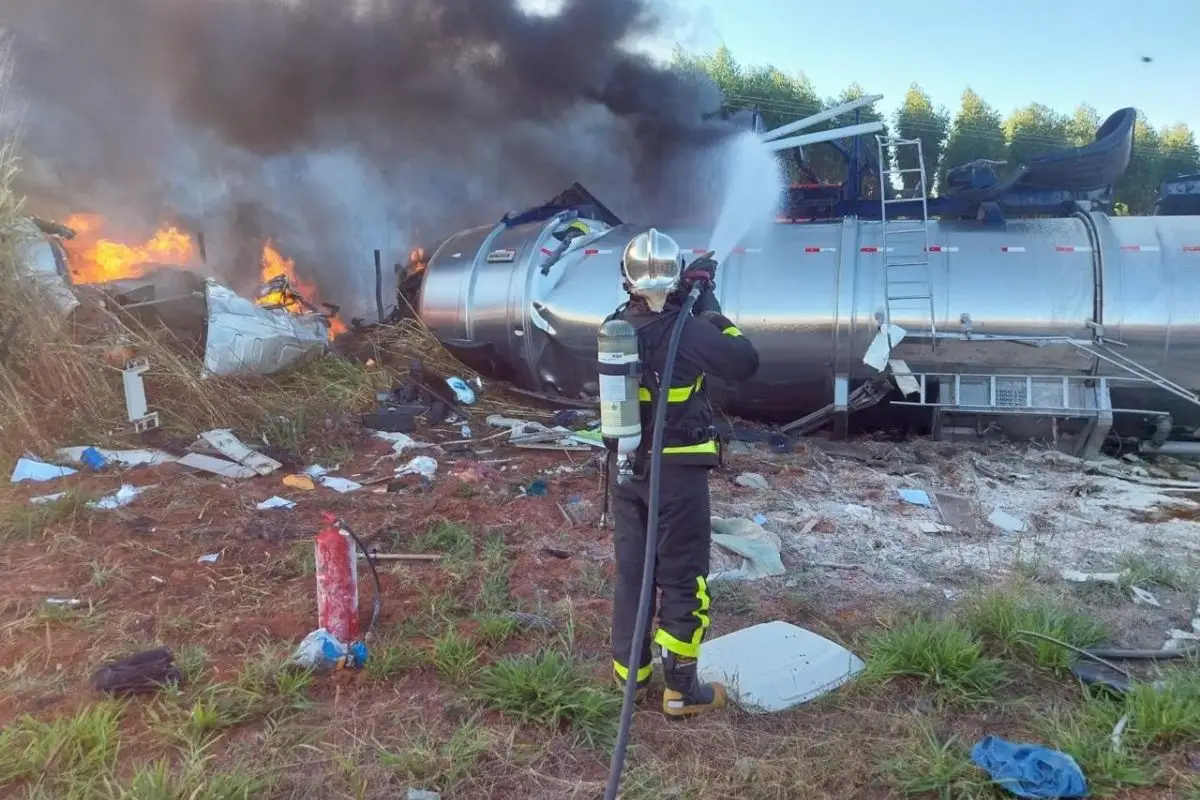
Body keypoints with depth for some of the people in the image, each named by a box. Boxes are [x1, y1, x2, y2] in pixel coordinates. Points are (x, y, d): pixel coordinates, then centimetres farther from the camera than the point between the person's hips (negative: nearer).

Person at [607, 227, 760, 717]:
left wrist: (688, 305, 11)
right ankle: (681, 689, 15)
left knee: (630, 571, 17)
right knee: (683, 579, 7)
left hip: (626, 469, 6)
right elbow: (745, 363, -8)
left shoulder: (614, 327, -1)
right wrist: (710, 307, -2)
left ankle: (629, 675, 29)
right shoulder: (688, 330, -18)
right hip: (677, 471, -5)